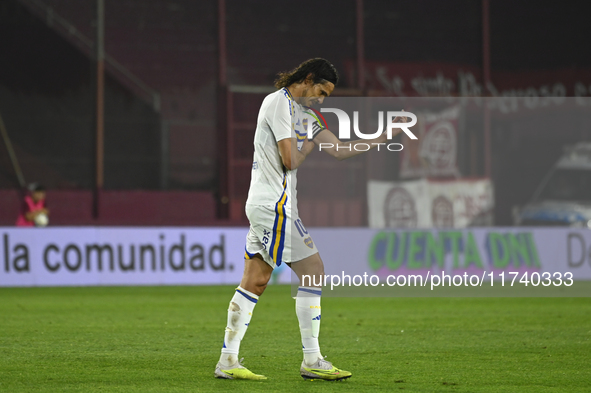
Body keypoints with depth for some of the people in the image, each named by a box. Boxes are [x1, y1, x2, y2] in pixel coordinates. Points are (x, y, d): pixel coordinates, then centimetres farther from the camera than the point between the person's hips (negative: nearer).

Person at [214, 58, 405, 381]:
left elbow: (340, 150, 17)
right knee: (313, 271, -7)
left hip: (261, 205, 10)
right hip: (274, 205, -10)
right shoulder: (278, 102, -11)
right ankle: (311, 361, -4)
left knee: (253, 283, 7)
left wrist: (386, 137, 12)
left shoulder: (306, 114, 18)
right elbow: (290, 160, -17)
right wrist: (308, 146, 3)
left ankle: (228, 362, 6)